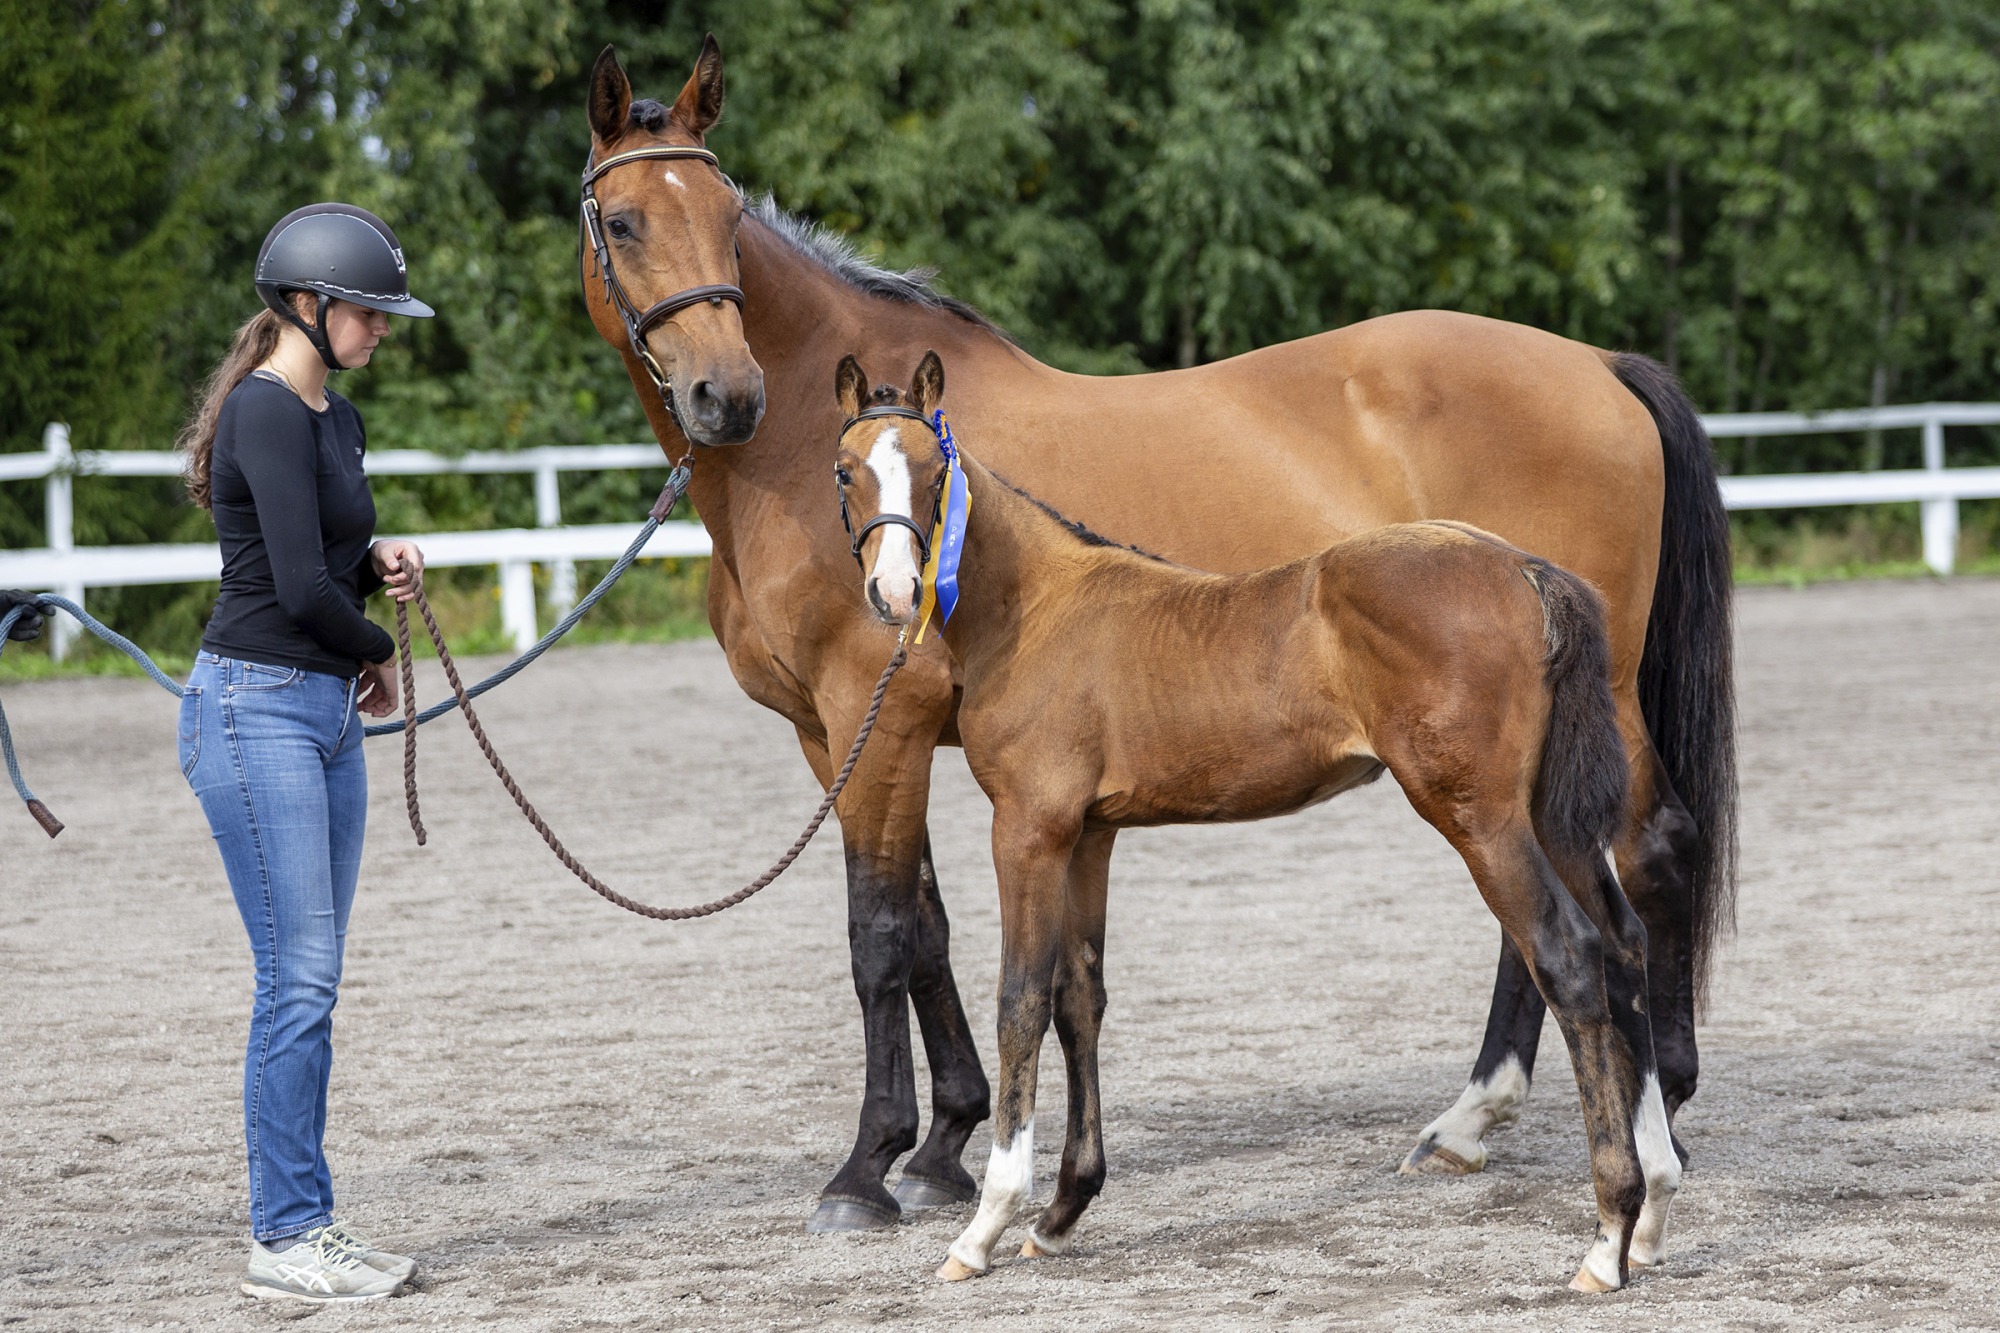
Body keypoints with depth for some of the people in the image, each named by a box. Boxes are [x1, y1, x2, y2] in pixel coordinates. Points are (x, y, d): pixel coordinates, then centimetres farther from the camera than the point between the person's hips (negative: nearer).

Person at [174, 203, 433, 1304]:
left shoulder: (336, 419, 15)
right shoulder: (266, 412, -14)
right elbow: (300, 588, -21)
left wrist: (382, 560, 4)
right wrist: (379, 649, -3)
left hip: (327, 714, 10)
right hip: (255, 708, -10)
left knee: (310, 984, 9)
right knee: (299, 979, -9)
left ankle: (304, 1222, 14)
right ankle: (286, 1241, -4)